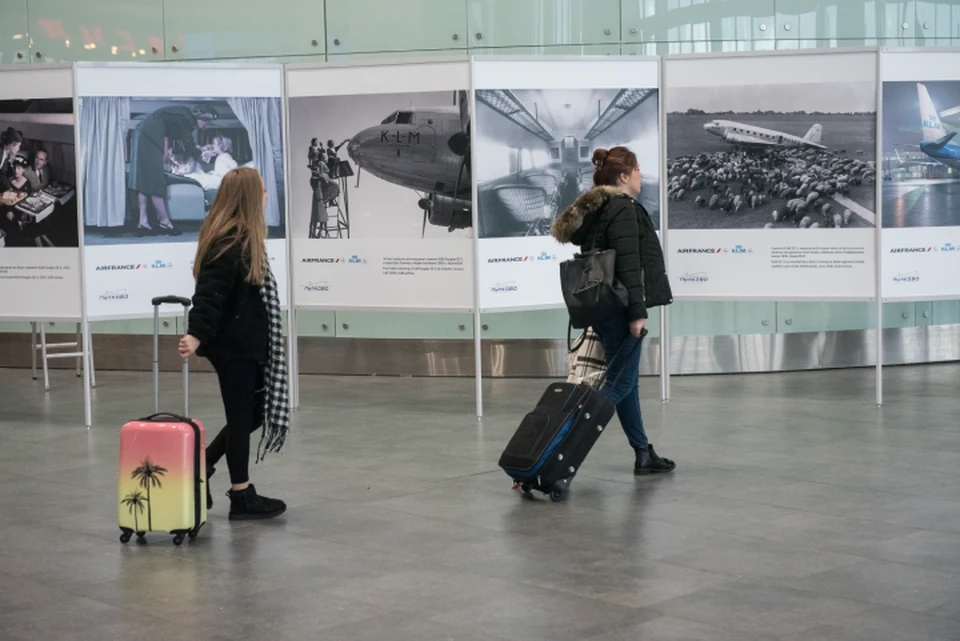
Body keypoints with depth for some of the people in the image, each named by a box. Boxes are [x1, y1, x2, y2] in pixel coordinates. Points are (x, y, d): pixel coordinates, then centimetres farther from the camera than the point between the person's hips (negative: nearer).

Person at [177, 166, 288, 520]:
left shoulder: (243, 238, 12)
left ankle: (203, 464, 23)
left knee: (257, 409, 15)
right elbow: (210, 292, -27)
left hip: (244, 341, 10)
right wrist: (197, 334, -35)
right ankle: (241, 495, 12)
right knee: (241, 414, 1)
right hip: (231, 344, -10)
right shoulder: (228, 242, -19)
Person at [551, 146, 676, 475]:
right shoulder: (624, 210, -14)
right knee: (621, 382, -7)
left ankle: (644, 454, 20)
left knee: (626, 381, 13)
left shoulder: (595, 209, 16)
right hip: (620, 309, -10)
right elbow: (628, 264, -21)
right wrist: (637, 312, -22)